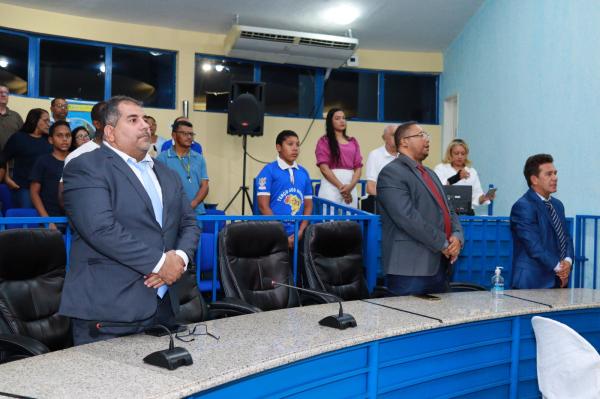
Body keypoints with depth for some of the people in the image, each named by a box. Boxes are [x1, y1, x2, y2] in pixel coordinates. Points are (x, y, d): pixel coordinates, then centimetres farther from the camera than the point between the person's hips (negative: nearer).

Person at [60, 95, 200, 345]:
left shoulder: (166, 174, 18)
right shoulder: (85, 168, -6)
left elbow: (189, 223, 14)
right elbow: (102, 228, -19)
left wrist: (180, 258, -7)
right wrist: (159, 263, -16)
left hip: (164, 307, 7)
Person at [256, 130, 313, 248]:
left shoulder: (304, 173, 10)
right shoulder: (268, 171, -4)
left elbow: (308, 205, 12)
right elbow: (263, 206, -9)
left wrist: (300, 232, -3)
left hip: (297, 236, 4)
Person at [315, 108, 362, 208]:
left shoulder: (353, 142, 16)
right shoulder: (324, 141, 5)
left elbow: (358, 167, 9)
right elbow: (324, 168, -5)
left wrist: (351, 186, -8)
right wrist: (341, 187, -11)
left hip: (351, 187, 4)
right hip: (331, 184, -4)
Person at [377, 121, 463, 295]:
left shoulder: (430, 174, 22)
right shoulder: (391, 173, -8)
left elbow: (448, 211, 20)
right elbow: (408, 217, -19)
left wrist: (457, 236, -1)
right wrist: (443, 243, -14)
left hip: (440, 266, 8)